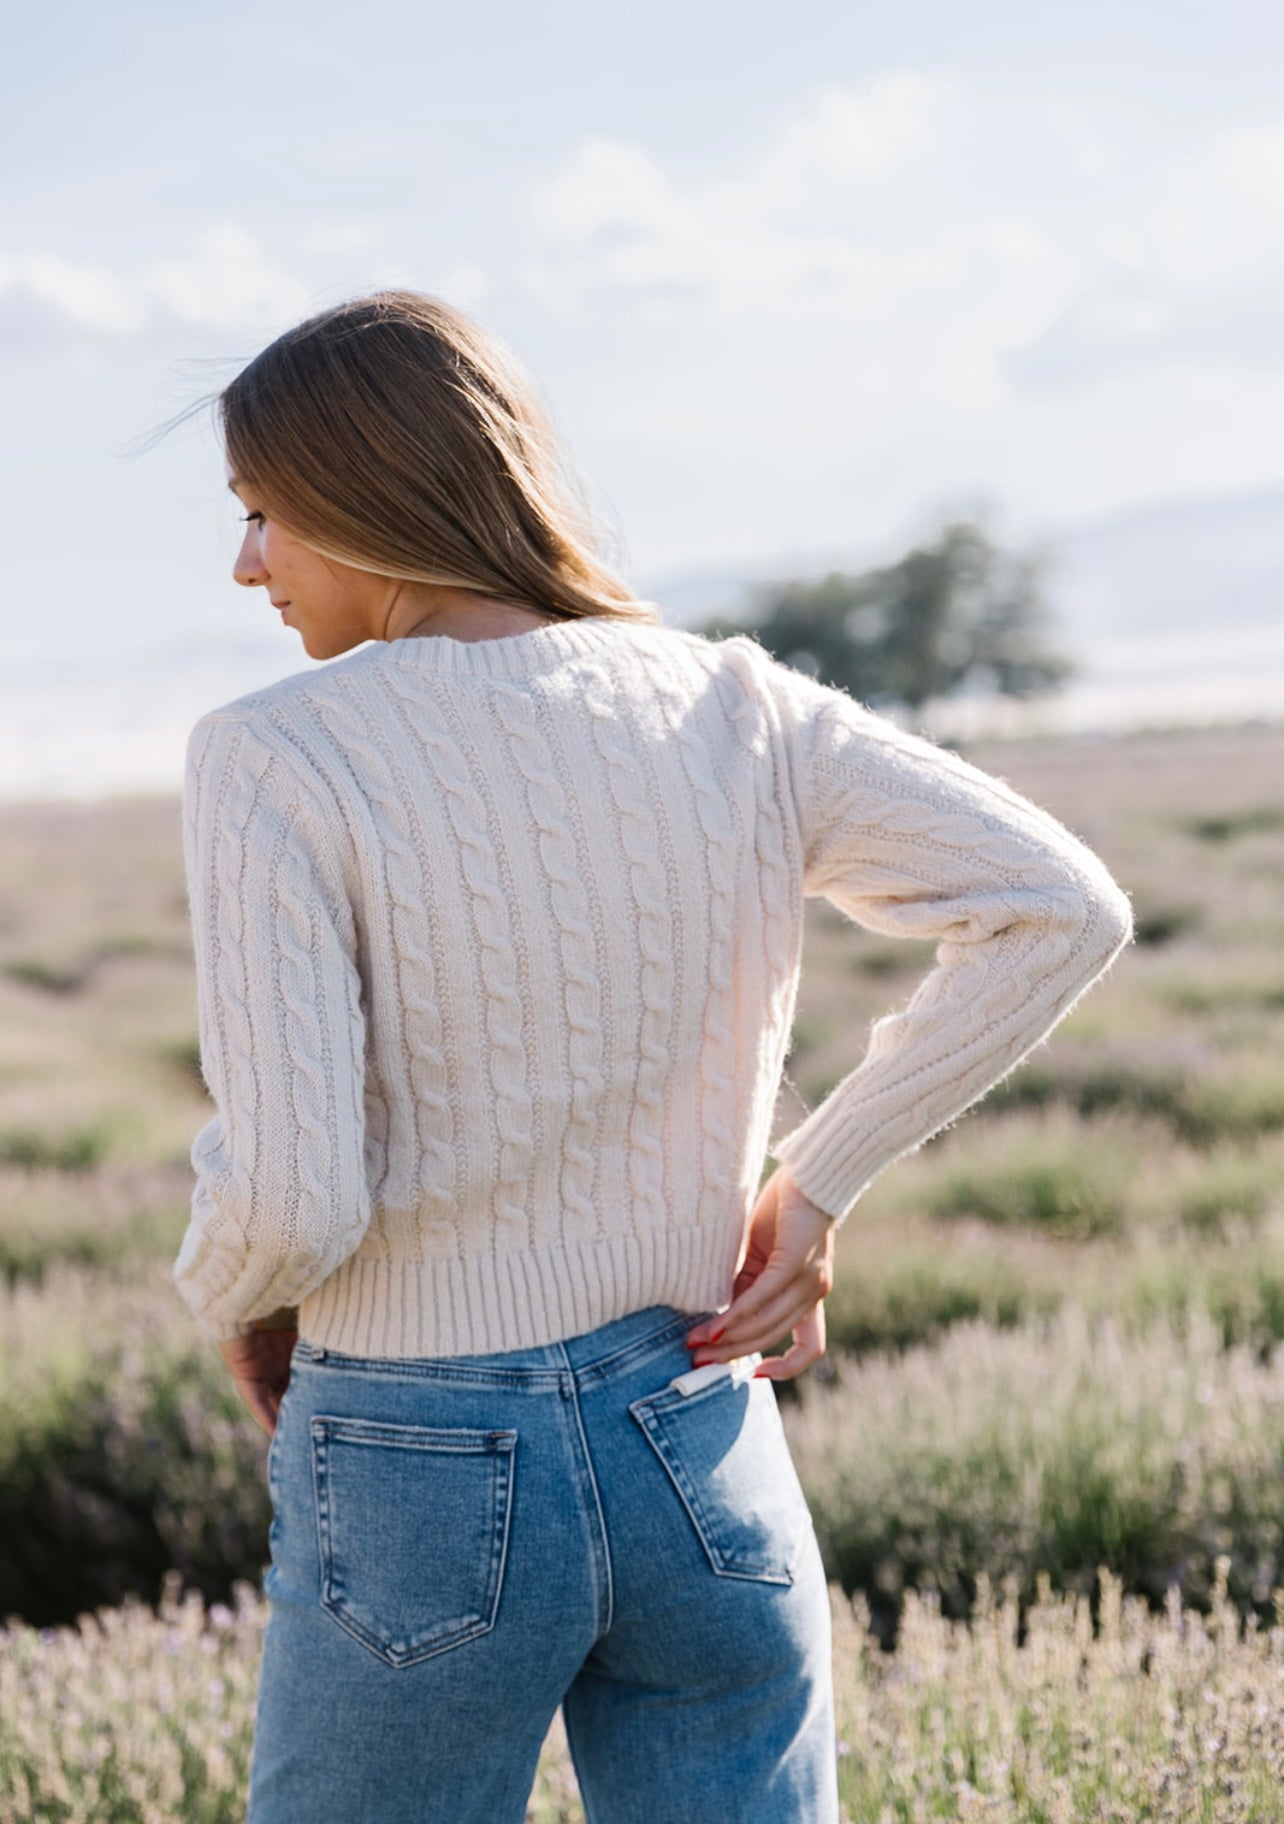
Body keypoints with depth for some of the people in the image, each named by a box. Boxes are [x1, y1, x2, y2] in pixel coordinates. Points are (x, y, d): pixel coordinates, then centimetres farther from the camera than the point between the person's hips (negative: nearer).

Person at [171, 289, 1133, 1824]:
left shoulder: (273, 759, -15)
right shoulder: (731, 711, -2)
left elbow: (290, 1193, -21)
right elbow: (1063, 910, -3)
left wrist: (233, 1303, 2)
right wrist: (816, 1186, 2)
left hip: (419, 1481, -4)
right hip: (707, 1460, 4)